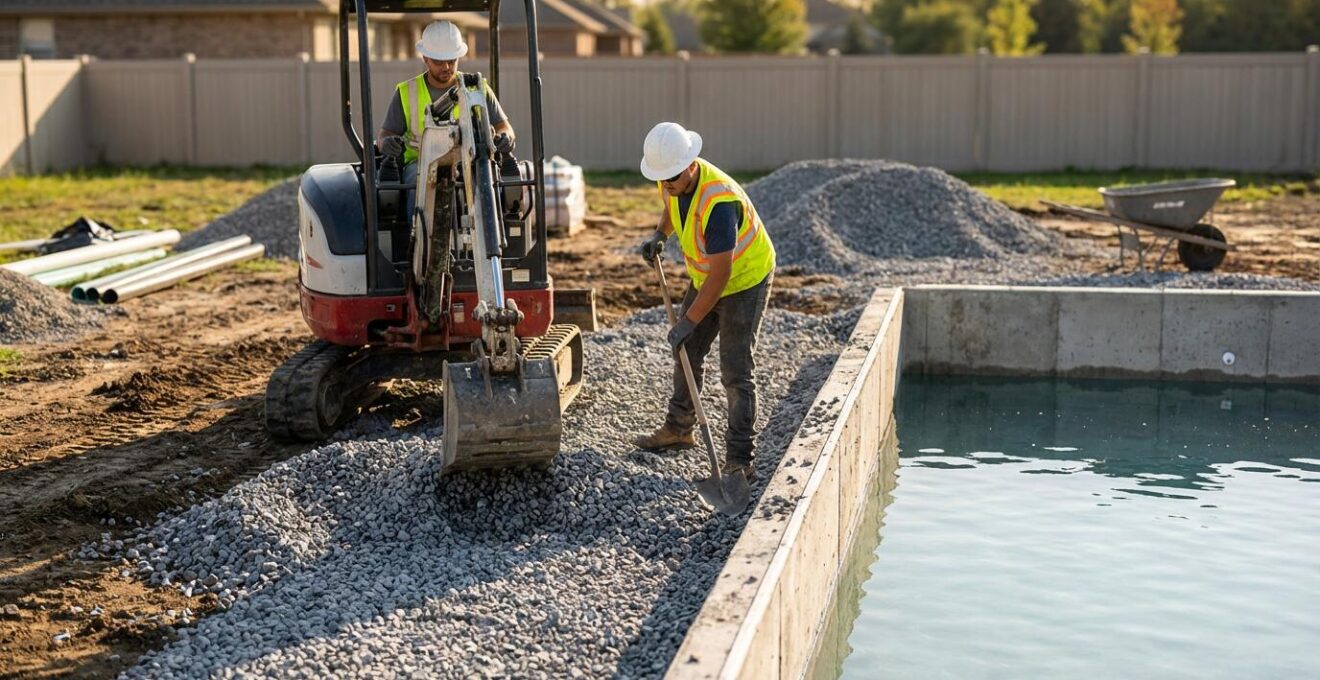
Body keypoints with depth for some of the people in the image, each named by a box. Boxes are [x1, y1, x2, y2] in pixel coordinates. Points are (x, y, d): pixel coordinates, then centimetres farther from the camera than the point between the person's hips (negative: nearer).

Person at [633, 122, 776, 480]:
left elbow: (721, 274, -35)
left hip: (745, 279, -8)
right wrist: (660, 235, 0)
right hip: (705, 277, 9)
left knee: (736, 371, -10)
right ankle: (678, 428, 36)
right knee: (686, 352, 18)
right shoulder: (673, 180, -11)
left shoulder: (718, 199, -38)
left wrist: (689, 321, -30)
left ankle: (740, 460, -5)